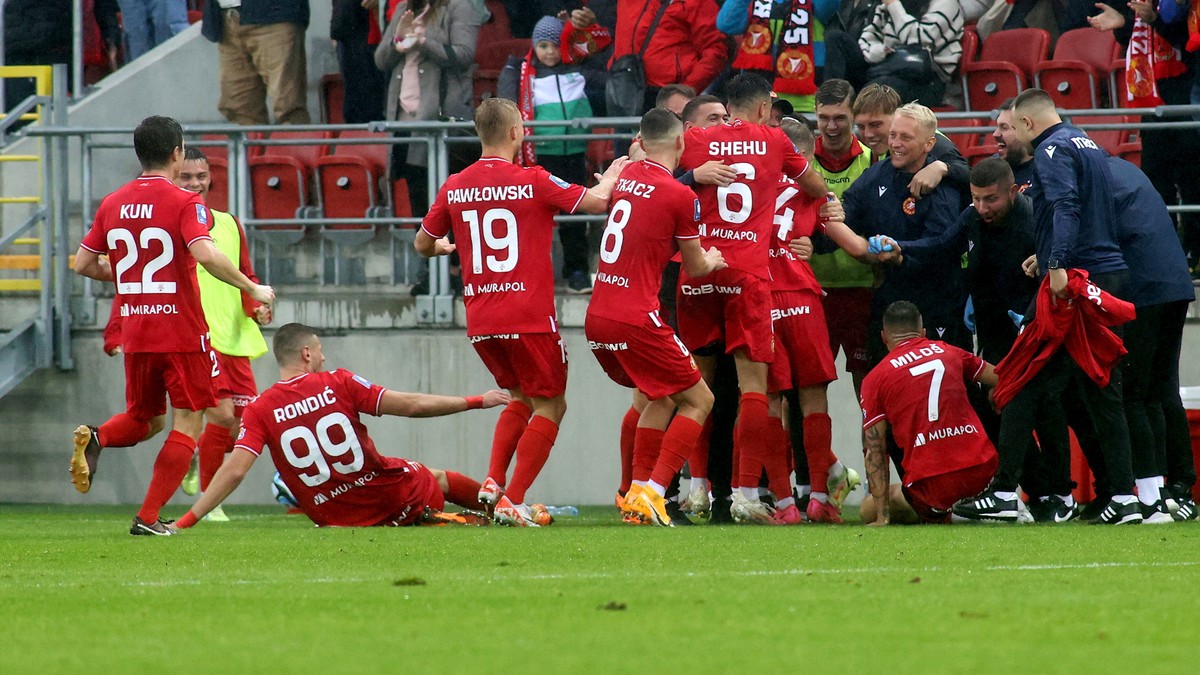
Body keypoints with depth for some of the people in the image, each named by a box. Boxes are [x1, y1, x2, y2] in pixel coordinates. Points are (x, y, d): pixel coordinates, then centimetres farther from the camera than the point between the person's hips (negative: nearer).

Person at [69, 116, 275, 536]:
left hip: (135, 334, 5)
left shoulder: (112, 205, 6)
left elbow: (83, 264, 10)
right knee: (188, 422, 3)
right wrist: (252, 289, -14)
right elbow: (205, 254, -25)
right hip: (182, 333, -5)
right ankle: (148, 518, -6)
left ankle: (95, 439, -11)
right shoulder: (184, 203, -10)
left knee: (144, 419, 22)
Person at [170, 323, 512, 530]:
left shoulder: (260, 411, -7)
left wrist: (185, 522, -12)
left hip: (340, 519, 1)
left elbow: (234, 471, -16)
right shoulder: (338, 383, -9)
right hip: (398, 497, -1)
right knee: (439, 479, 30)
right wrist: (477, 402, 1)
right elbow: (412, 406, -9)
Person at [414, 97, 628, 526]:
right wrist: (610, 178, 18)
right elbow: (596, 201, -4)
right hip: (529, 316, -5)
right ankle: (512, 502, -4)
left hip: (479, 321, 5)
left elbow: (423, 244, 16)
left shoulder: (455, 187, 4)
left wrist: (443, 248, 39)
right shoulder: (532, 181, -9)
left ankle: (492, 482, 8)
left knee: (521, 397, 25)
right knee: (550, 406, 6)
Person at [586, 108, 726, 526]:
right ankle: (654, 492, -9)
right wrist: (712, 260, 26)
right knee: (698, 400, 5)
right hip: (636, 320, -7)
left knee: (661, 398, 24)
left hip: (597, 319, 7)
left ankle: (637, 491, 17)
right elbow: (695, 268, 4)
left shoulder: (627, 176, 7)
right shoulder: (681, 196, -9)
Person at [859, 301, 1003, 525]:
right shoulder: (949, 352, 12)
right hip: (982, 468, 4)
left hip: (932, 481, -4)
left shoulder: (875, 379, 5)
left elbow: (875, 452, 3)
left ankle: (942, 515, -6)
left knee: (868, 510, 19)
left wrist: (882, 518, 4)